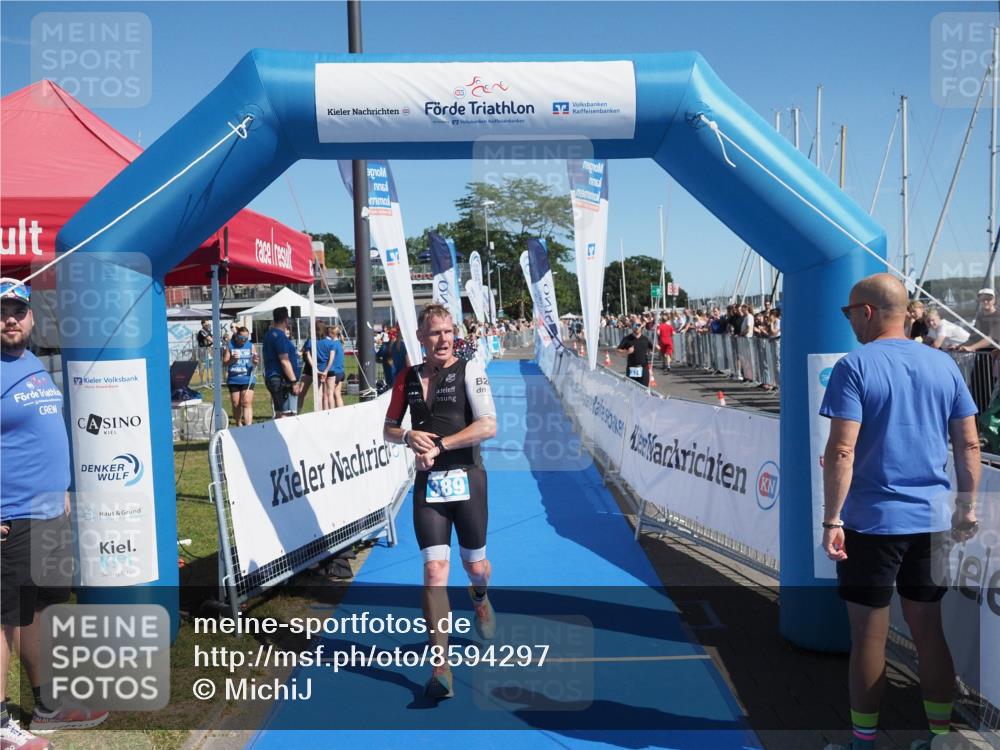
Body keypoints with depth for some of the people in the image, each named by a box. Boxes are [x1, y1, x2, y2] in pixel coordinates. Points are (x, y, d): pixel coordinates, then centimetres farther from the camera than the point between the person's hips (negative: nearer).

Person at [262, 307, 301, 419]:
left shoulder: (270, 333, 16)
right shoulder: (280, 336, -14)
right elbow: (284, 361, -19)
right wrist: (294, 381, -18)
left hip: (273, 378, 10)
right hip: (282, 380, -10)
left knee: (279, 414, 14)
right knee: (287, 414, -11)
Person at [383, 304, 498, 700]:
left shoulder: (470, 369, -6)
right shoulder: (408, 377, 6)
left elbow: (488, 426, -15)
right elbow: (389, 428, 14)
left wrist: (439, 445, -17)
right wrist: (409, 436, -9)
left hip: (467, 480, -2)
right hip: (427, 485, 2)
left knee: (475, 565, 13)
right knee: (434, 570, -6)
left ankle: (479, 598, 52)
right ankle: (440, 666, 2)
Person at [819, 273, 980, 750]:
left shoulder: (854, 367, -11)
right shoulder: (943, 365, 6)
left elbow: (841, 451, -17)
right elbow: (969, 445, 8)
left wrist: (831, 520, -14)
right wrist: (967, 507, 16)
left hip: (871, 523, -5)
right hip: (932, 520, 5)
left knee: (869, 635, 5)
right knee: (928, 629, 16)